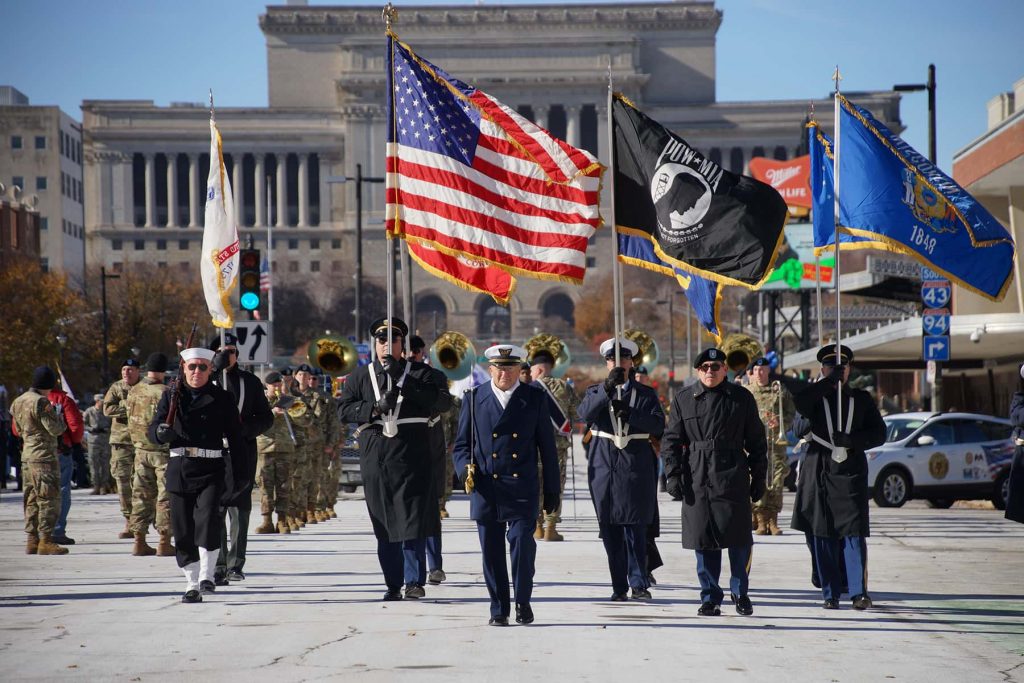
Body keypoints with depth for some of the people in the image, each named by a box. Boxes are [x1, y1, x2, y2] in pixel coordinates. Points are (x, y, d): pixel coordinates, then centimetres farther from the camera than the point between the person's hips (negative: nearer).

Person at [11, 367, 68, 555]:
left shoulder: (18, 402, 12)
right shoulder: (41, 402, -15)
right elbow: (55, 429, -17)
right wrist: (59, 417, 4)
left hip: (27, 454, 9)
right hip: (44, 456, -9)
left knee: (32, 500, 12)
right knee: (49, 499, -6)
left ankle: (32, 540, 13)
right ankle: (45, 541, -8)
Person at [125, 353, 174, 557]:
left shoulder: (134, 391, 3)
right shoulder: (164, 393, -16)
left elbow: (130, 418, 11)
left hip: (141, 450, 6)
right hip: (163, 450, -6)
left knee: (141, 495, 11)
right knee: (166, 496, 0)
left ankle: (139, 541, 11)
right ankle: (164, 542, -1)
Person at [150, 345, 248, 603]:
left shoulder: (222, 398, 5)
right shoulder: (172, 397, 10)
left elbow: (235, 438, 6)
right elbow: (153, 430, 5)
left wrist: (240, 473, 1)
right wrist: (162, 432, -20)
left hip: (212, 469, -2)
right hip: (180, 469, 2)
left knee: (208, 519, -20)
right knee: (183, 529, 2)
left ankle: (207, 575, -9)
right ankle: (192, 584, 12)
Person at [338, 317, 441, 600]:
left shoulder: (419, 372, 10)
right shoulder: (360, 376, 15)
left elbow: (430, 399, -8)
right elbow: (344, 409, 5)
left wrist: (399, 377, -16)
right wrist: (375, 408, -10)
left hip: (412, 457, -2)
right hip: (375, 458, 2)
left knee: (414, 520, -8)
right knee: (384, 523, 4)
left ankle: (414, 580, -6)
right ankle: (392, 584, 10)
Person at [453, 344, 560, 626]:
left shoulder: (535, 398, 6)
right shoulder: (474, 398, 8)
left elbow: (547, 447, 8)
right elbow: (461, 444, 10)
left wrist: (552, 492, 6)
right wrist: (466, 467, -11)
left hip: (522, 489, -1)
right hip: (486, 489, 1)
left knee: (522, 540, -14)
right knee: (492, 551, 4)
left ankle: (523, 600, 4)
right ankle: (499, 609, 16)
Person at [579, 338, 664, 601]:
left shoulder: (646, 394, 9)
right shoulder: (596, 392, 11)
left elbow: (658, 425, -5)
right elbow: (585, 414, -11)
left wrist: (629, 413, -19)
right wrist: (608, 387, -24)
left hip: (636, 471, -1)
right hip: (604, 468, 1)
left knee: (635, 527, -7)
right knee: (610, 530, 2)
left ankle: (639, 583, -2)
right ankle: (619, 586, 8)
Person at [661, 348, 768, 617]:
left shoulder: (741, 398, 6)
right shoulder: (683, 399, 7)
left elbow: (756, 441, 9)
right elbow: (671, 440, 8)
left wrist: (759, 478, 7)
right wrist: (672, 474, -2)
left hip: (733, 476, -1)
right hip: (696, 477, 1)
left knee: (739, 538, -2)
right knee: (703, 539, 2)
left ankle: (739, 592, 18)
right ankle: (710, 597, 12)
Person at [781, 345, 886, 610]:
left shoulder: (862, 399, 12)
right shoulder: (814, 397, 9)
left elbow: (879, 434, 7)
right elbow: (799, 401, -15)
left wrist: (851, 440, -9)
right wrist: (829, 382, -18)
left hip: (852, 473, 0)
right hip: (820, 474, 0)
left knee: (854, 534, -7)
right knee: (823, 536, 1)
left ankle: (859, 592, -6)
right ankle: (831, 594, 7)